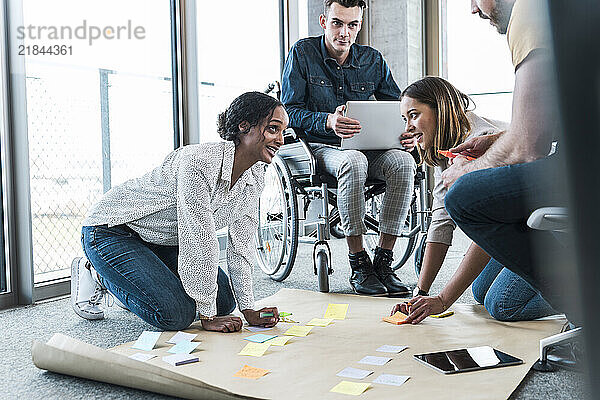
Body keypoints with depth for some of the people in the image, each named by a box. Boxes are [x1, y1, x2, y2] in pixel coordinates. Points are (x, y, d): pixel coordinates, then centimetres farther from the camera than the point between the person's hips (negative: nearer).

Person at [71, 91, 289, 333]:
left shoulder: (255, 179, -8)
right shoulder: (198, 161, -33)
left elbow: (240, 247, -4)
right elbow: (200, 242, -32)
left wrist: (249, 311, -8)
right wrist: (207, 316, -26)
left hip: (164, 242, 8)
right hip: (112, 230, -8)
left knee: (224, 301, 0)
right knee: (176, 314, -21)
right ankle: (96, 275, 4)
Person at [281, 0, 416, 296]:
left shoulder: (372, 60, 8)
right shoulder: (303, 53, -1)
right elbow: (289, 111, -7)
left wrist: (407, 134, -11)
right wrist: (328, 122, -25)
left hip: (367, 147, 4)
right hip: (321, 148, -3)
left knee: (403, 162, -28)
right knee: (353, 162, -38)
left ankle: (383, 262, -20)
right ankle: (358, 265, -26)